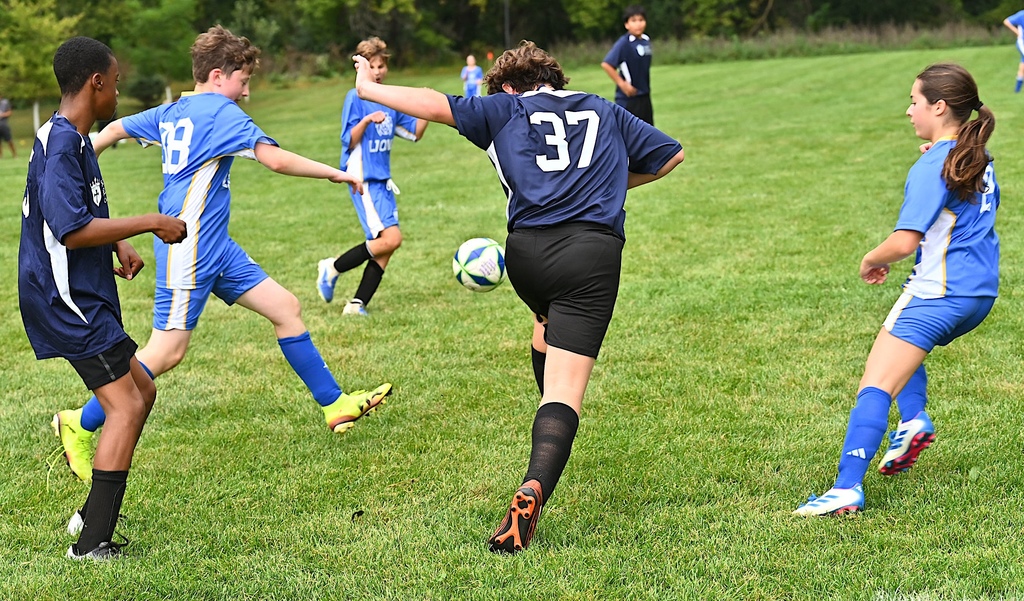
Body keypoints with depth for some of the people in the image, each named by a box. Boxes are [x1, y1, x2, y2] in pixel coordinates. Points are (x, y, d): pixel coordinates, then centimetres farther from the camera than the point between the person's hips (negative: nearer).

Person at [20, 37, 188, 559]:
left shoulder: (74, 140, 14)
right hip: (66, 299, -11)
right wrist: (149, 224, -19)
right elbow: (72, 231, -27)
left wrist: (120, 246, 13)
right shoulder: (59, 144, -19)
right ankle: (92, 544, -12)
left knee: (140, 392, 17)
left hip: (82, 295, 11)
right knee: (125, 405, -13)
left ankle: (95, 514, 24)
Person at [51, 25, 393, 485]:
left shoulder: (172, 112, 12)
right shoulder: (221, 112, -14)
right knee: (168, 351, -7)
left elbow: (115, 128, 23)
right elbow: (275, 159, -24)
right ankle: (81, 426, 4)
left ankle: (335, 405, 14)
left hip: (214, 245, 10)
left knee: (285, 307, 8)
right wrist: (335, 174, -14)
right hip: (190, 246, -10)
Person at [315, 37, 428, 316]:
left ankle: (357, 304, 6)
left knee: (384, 246, 1)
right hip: (363, 179, -8)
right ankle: (332, 268, -2)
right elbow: (349, 141, -11)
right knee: (391, 238, -18)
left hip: (382, 180, 8)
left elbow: (415, 133, 16)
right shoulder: (355, 98, -7)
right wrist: (367, 121, -27)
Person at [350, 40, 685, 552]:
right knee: (565, 386, -9)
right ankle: (535, 486, -30)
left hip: (527, 251, 1)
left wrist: (368, 88, 20)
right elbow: (671, 155, 30)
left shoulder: (505, 109, 17)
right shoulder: (606, 112, 24)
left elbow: (437, 105, 7)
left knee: (547, 323, 35)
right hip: (595, 250, -1)